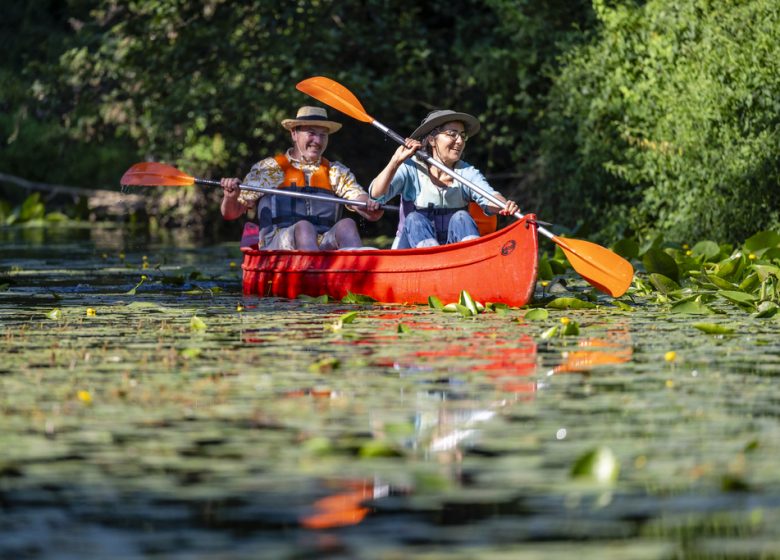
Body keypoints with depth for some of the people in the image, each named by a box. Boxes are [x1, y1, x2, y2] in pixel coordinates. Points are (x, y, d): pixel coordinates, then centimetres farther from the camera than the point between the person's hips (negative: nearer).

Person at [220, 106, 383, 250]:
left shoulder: (336, 172, 24)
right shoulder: (269, 168, 16)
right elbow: (231, 213, 13)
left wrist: (372, 206, -13)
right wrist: (230, 197, -11)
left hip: (326, 246, 2)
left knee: (347, 224, -29)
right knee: (304, 227, -34)